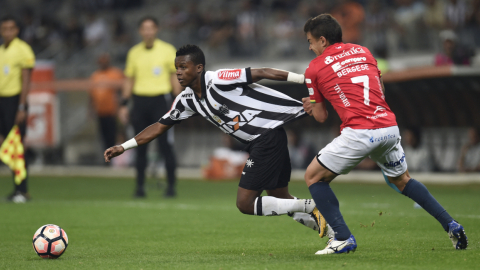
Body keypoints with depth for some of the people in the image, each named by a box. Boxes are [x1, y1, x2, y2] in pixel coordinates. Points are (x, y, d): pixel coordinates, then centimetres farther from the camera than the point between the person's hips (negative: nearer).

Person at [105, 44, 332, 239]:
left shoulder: (218, 80, -16)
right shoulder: (187, 100, 9)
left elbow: (262, 73, -18)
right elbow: (161, 126, 16)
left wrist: (307, 79, -21)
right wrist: (123, 147, 12)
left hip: (269, 134, -9)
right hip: (256, 143, 9)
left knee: (245, 204, -11)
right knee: (281, 199, 14)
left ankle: (312, 207, -6)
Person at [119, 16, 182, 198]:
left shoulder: (167, 50, 3)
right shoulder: (134, 52, 11)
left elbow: (175, 77, 5)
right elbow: (129, 80, 16)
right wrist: (124, 105, 9)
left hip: (160, 99, -3)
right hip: (140, 101, 3)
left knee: (165, 146, -6)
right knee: (141, 147, 3)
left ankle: (171, 186, 0)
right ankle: (140, 186, 9)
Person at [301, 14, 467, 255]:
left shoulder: (315, 68, 6)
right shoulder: (363, 52, 20)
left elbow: (321, 117, 12)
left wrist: (312, 106, 35)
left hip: (359, 133, -6)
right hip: (389, 127, 6)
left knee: (313, 176, 8)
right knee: (402, 180, 28)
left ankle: (343, 238, -2)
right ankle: (451, 226, 22)